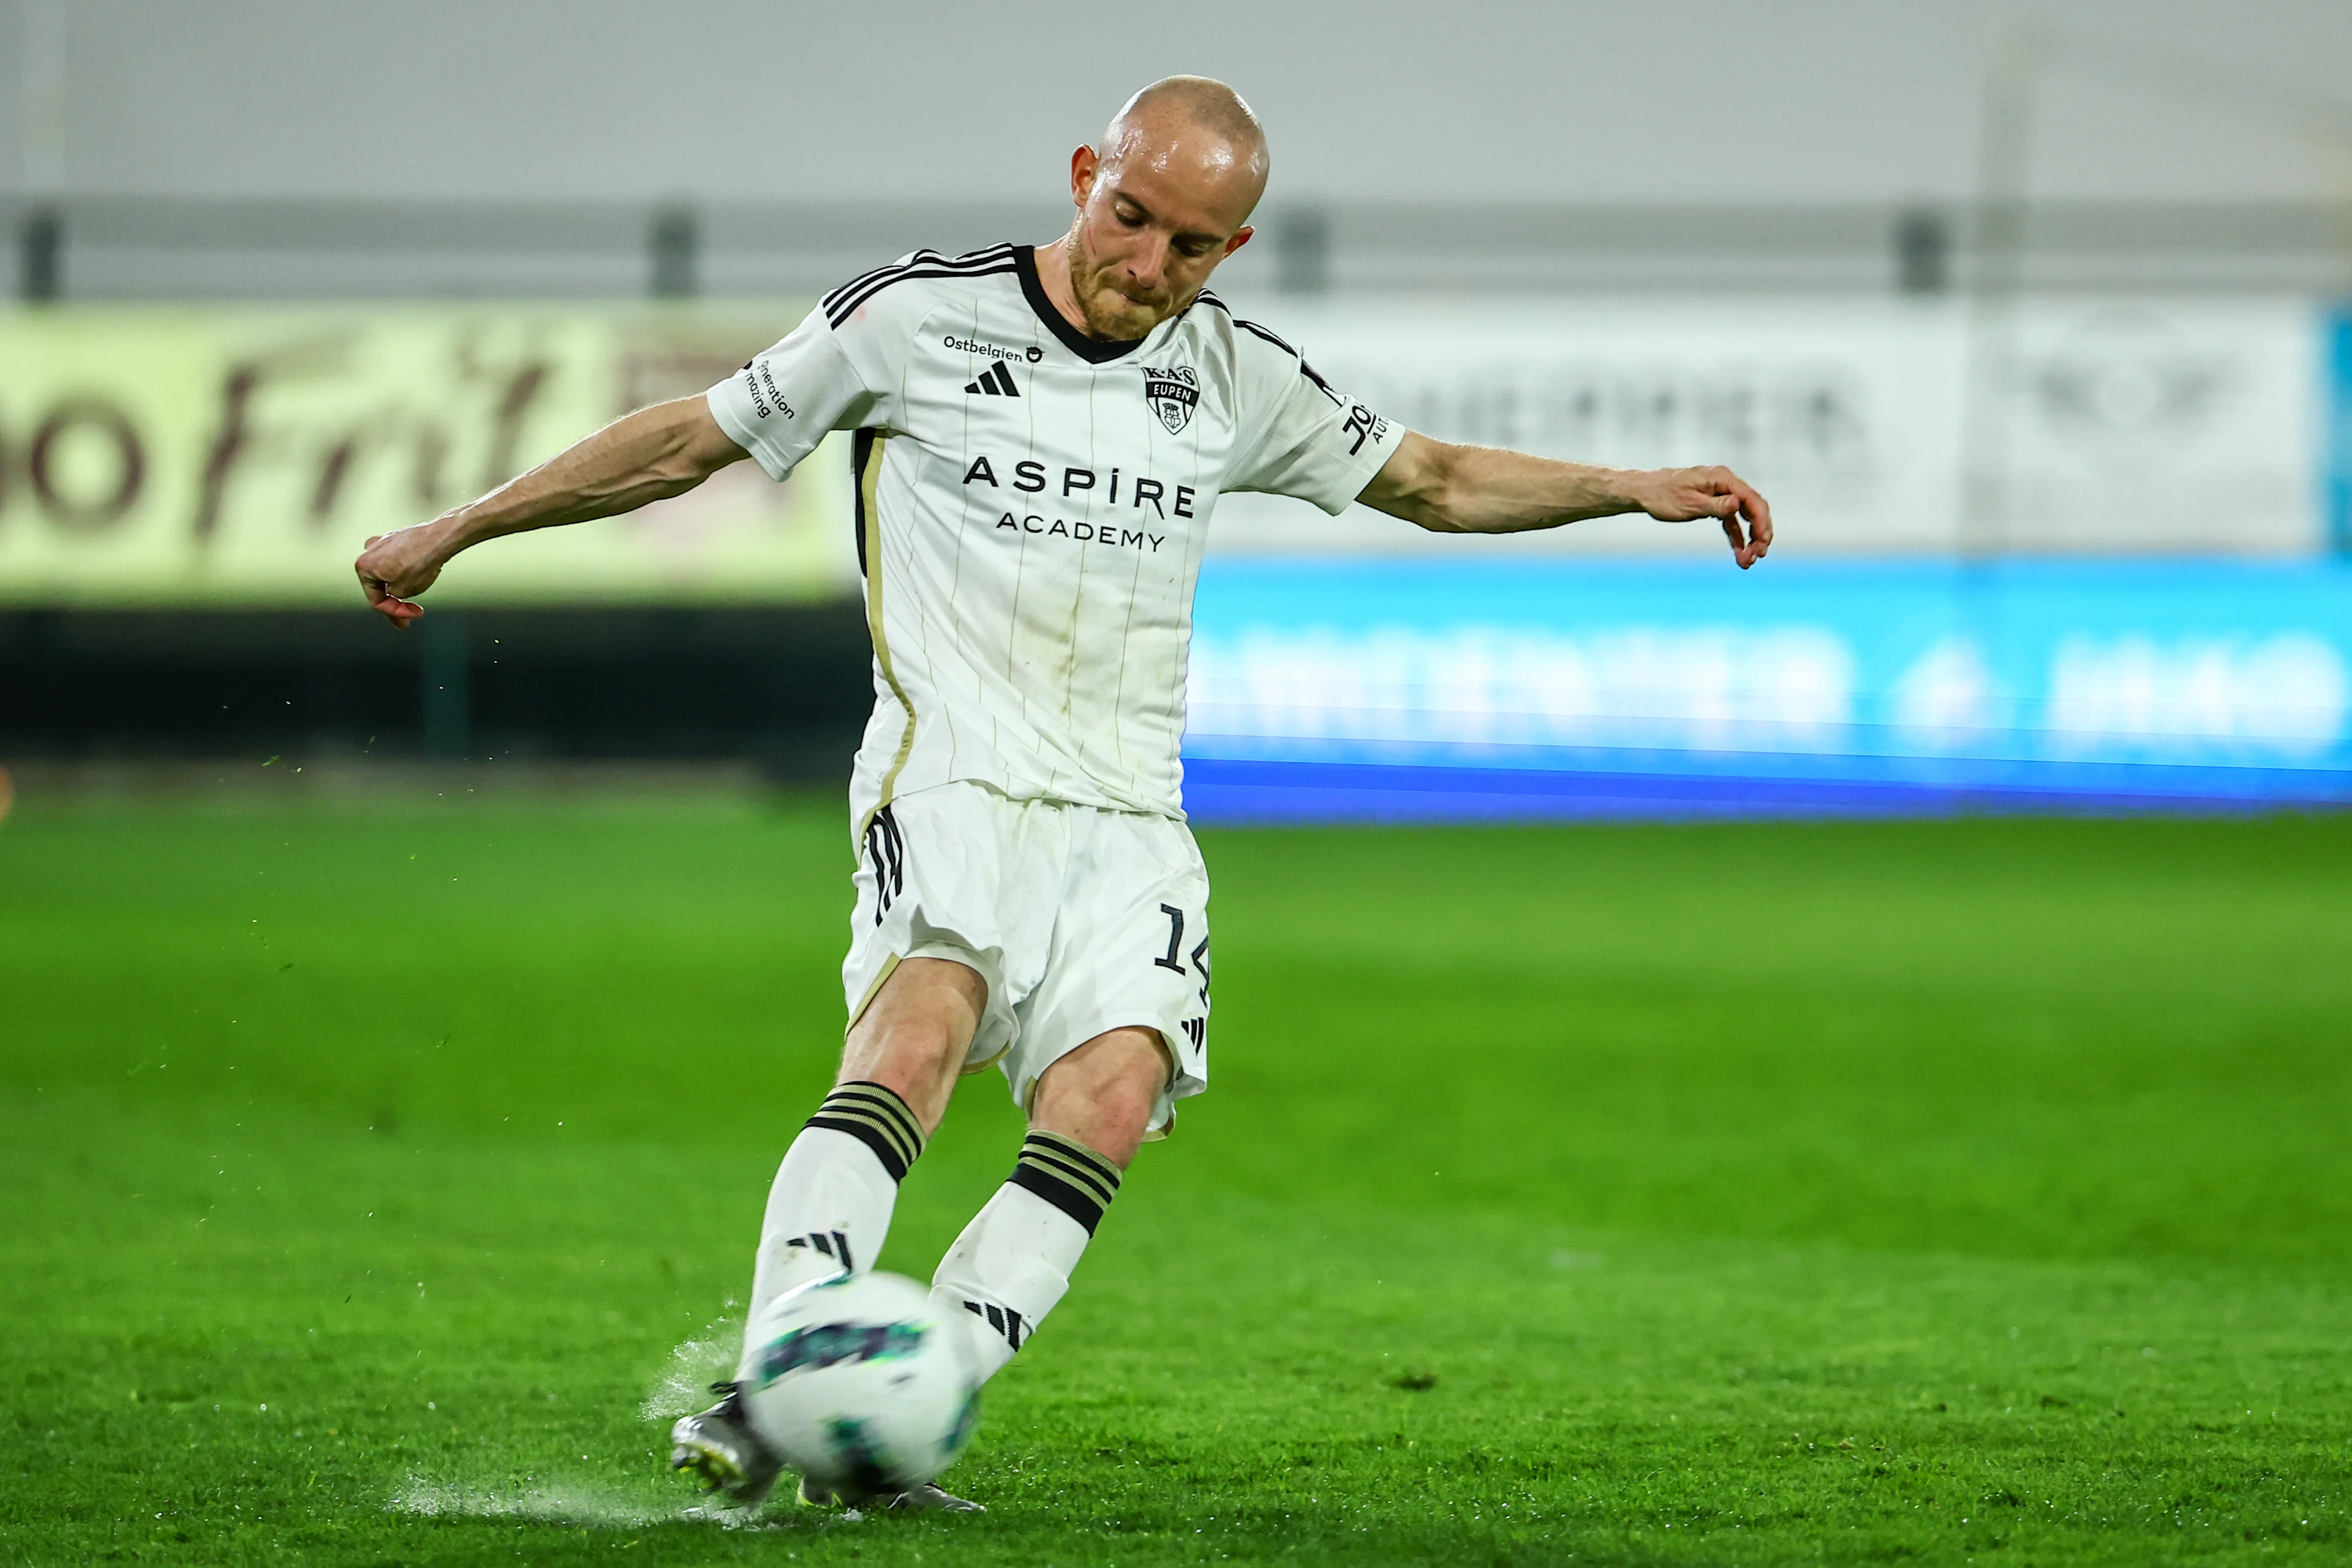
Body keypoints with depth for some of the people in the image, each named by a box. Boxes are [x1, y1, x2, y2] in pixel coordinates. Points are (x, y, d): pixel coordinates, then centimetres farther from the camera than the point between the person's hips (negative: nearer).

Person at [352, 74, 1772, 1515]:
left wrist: (1640, 489, 14)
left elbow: (1432, 480, 25)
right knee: (921, 1029, -31)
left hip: (1130, 824, 4)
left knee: (1114, 1095, -22)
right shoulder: (917, 319, 0)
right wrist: (456, 531, 12)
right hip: (957, 783, -4)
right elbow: (692, 440, 9)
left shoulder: (1234, 375, 12)